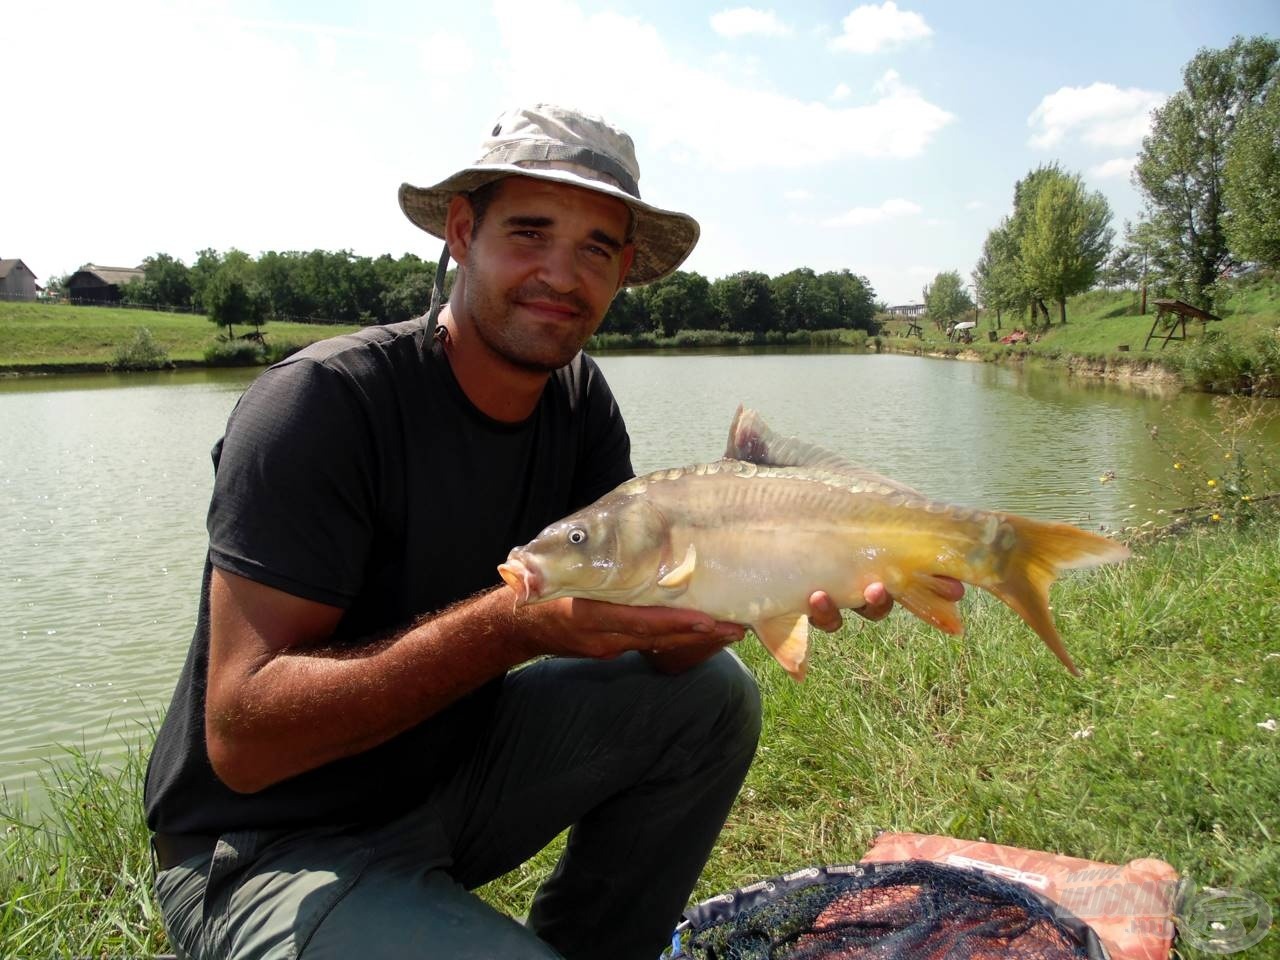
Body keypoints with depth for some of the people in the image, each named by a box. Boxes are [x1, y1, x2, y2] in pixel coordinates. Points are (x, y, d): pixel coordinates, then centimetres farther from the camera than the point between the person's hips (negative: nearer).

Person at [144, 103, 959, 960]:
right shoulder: (321, 402, -23)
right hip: (271, 848, -6)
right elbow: (241, 737, -27)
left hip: (451, 774, 7)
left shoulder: (579, 398, -3)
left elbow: (654, 640, -6)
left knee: (711, 697, -2)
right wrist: (515, 623, -36)